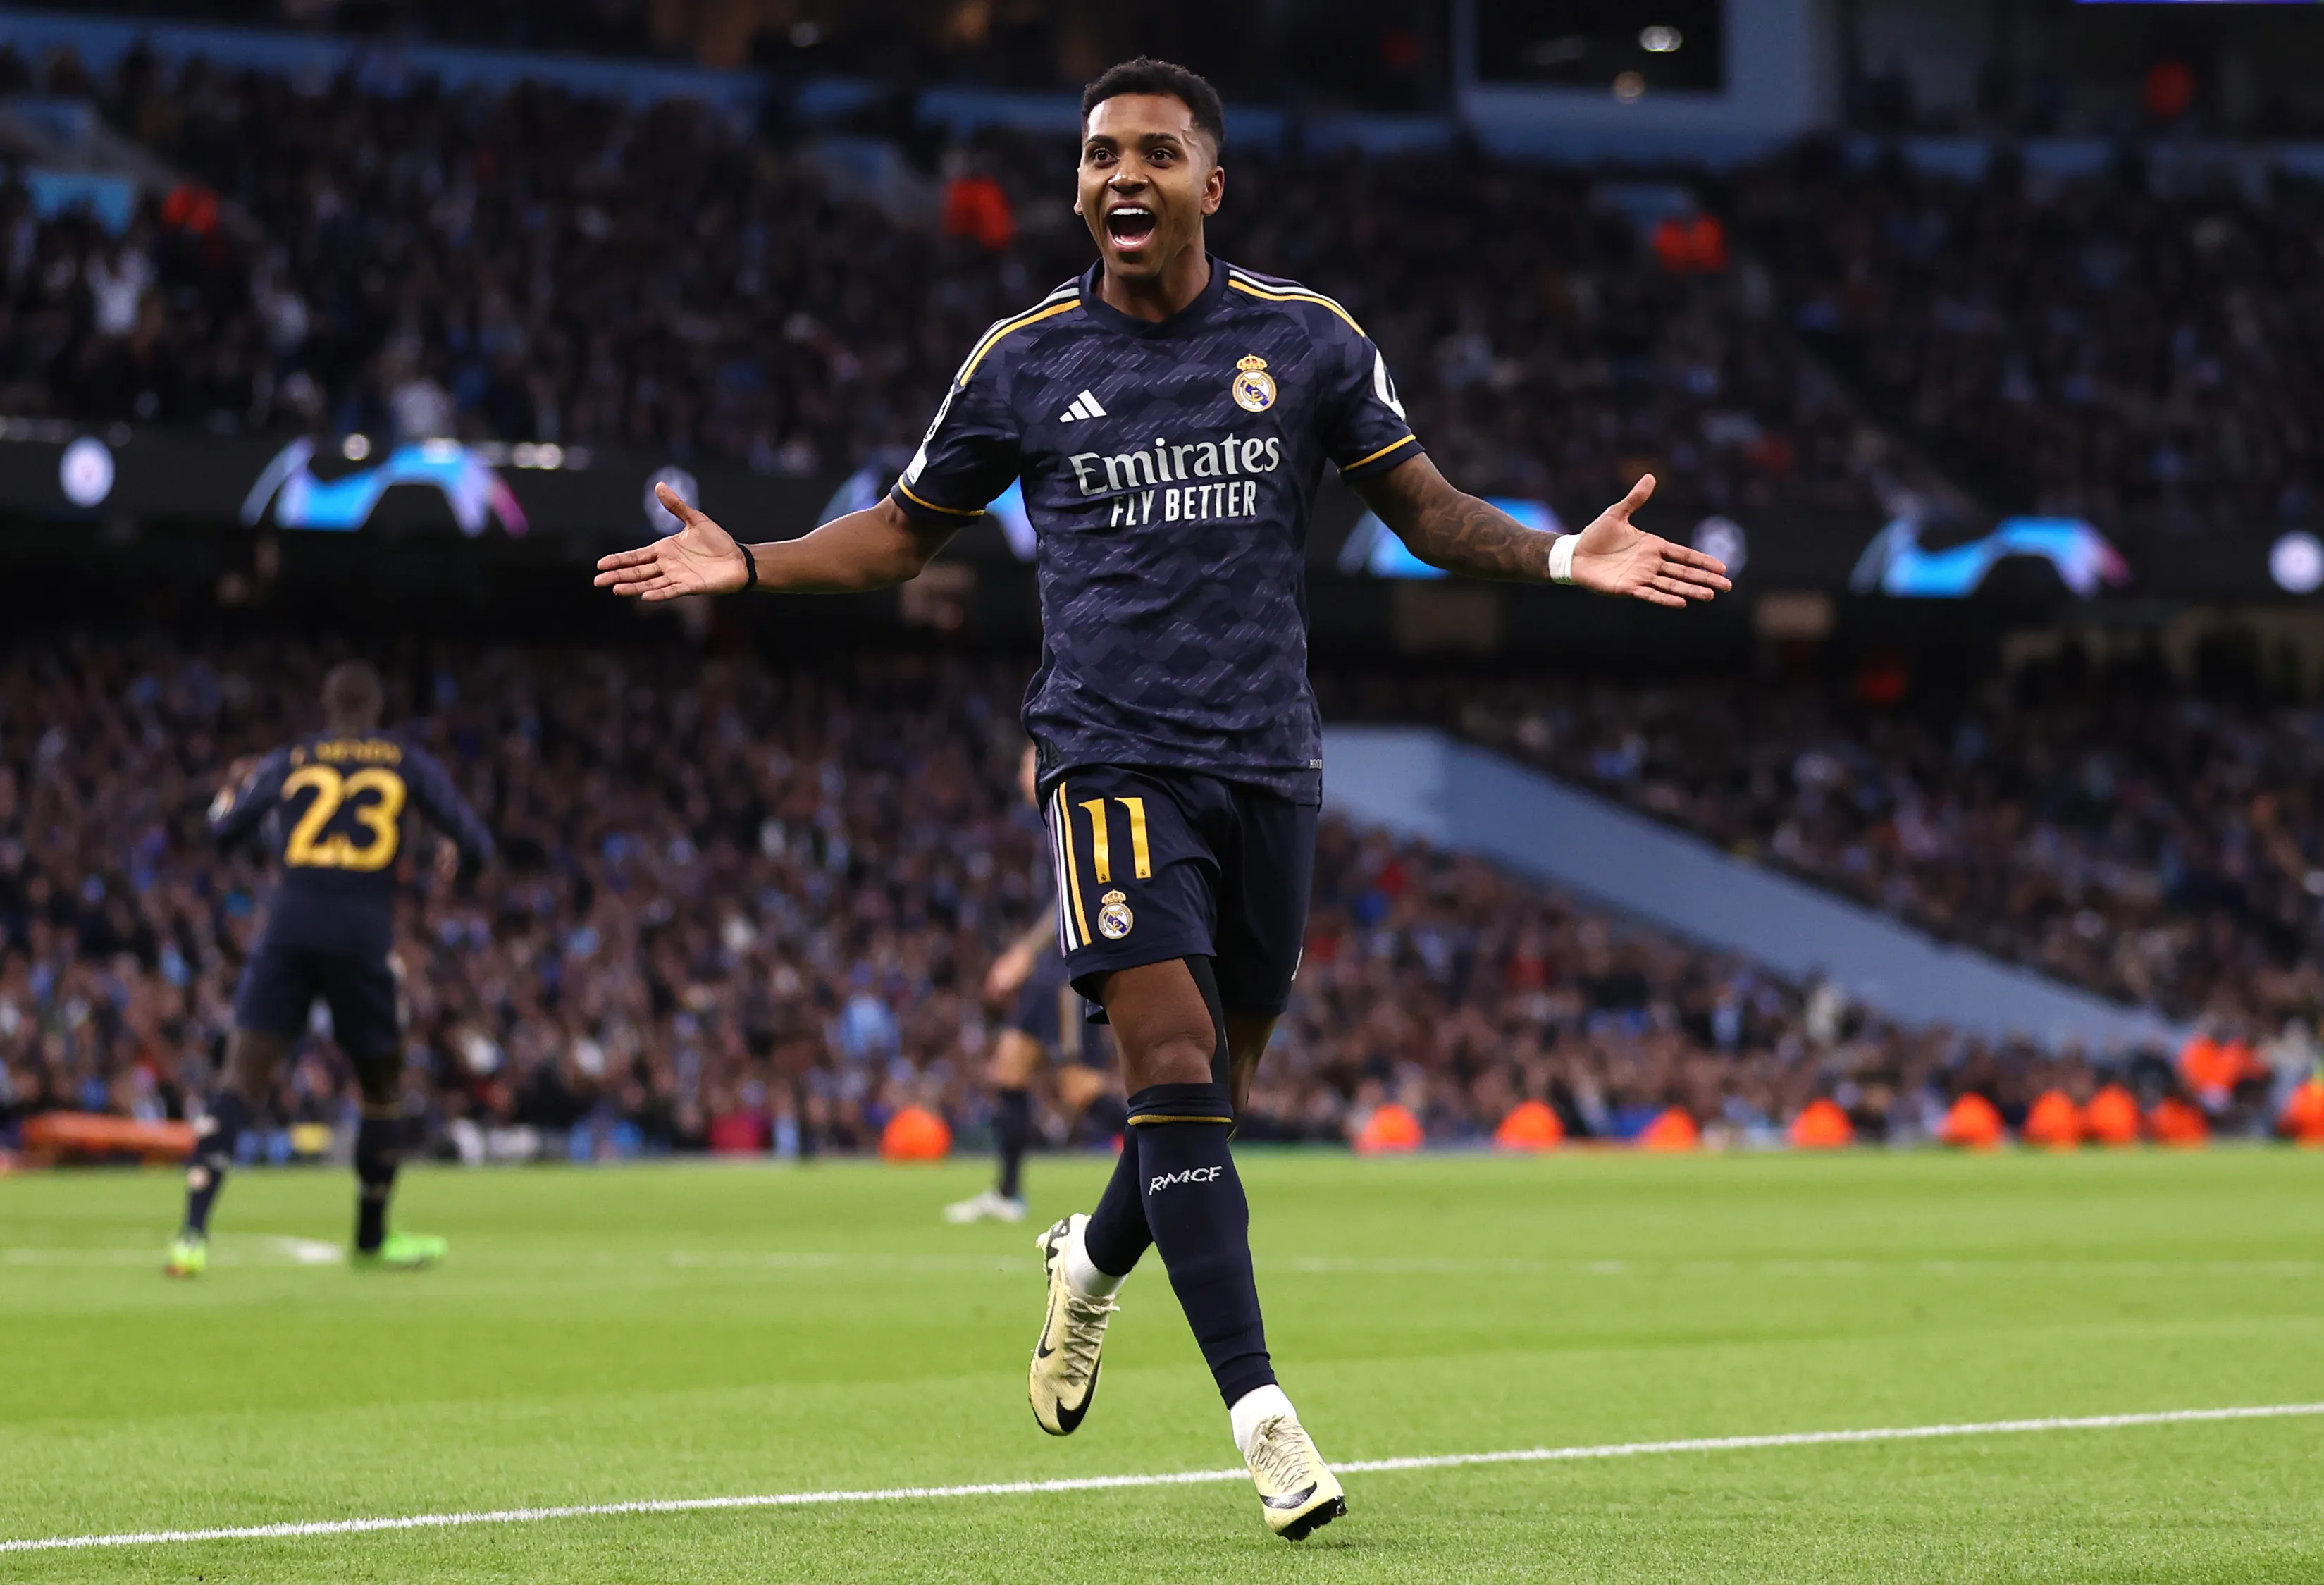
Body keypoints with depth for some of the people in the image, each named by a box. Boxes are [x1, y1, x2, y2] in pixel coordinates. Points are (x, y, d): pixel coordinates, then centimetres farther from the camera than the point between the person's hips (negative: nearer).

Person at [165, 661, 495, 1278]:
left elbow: (225, 827, 9)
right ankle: (372, 1239, 29)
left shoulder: (289, 762, 10)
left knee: (243, 1075, -5)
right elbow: (474, 840, 8)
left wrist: (236, 786, 31)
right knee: (382, 1084, 19)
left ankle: (194, 1231, -22)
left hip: (290, 927, 1)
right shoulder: (407, 763, 9)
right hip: (364, 936, -1)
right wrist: (456, 854, 33)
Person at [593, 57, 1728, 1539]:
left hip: (1268, 762, 2)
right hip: (1113, 758, -2)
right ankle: (1264, 1418, -19)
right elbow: (907, 529, 15)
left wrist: (1566, 556, -9)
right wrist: (746, 564, 1)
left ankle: (1093, 1264, 43)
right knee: (1175, 1068, -17)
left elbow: (1425, 507, 8)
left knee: (1211, 1090, 9)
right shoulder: (1025, 360, 4)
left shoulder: (1307, 339, 4)